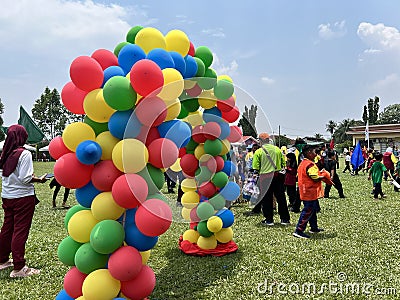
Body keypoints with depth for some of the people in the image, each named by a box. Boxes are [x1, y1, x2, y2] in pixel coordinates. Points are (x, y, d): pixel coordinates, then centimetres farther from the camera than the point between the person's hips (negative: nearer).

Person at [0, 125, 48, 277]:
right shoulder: (24, 154, -15)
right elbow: (25, 178, -19)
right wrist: (39, 179, -4)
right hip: (23, 197, -7)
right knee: (20, 231, -2)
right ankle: (18, 268, 4)